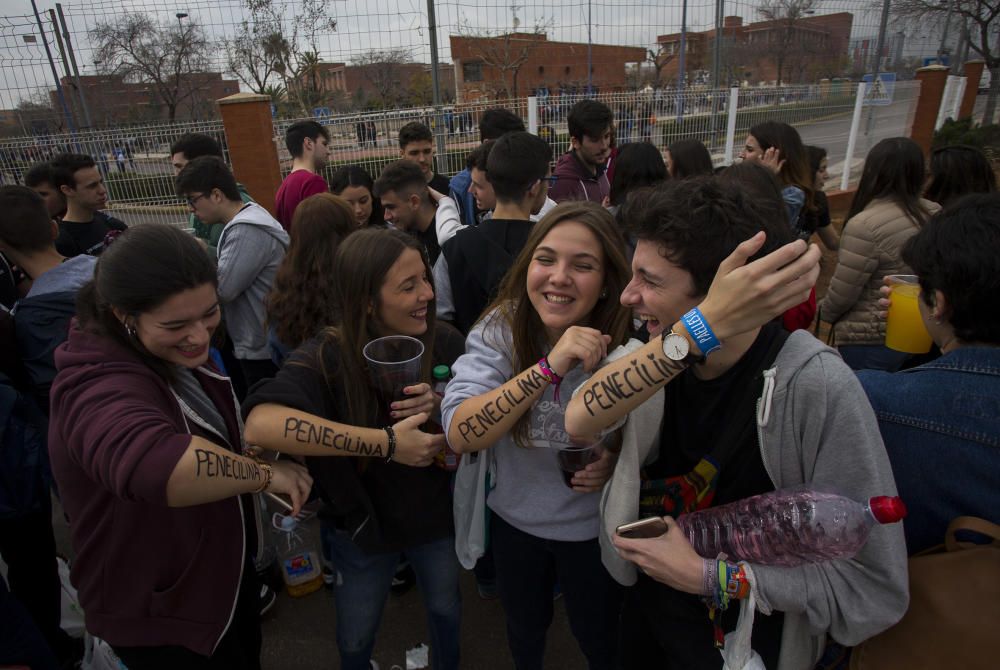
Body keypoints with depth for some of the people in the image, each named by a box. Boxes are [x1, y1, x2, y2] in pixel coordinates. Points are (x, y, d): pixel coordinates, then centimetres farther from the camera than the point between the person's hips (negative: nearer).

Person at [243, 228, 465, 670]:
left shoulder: (444, 343, -18)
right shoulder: (326, 357, -27)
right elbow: (261, 424, -46)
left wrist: (443, 406, -29)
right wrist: (387, 443, -44)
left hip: (437, 516, 3)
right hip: (361, 528, -2)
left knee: (446, 610, 28)